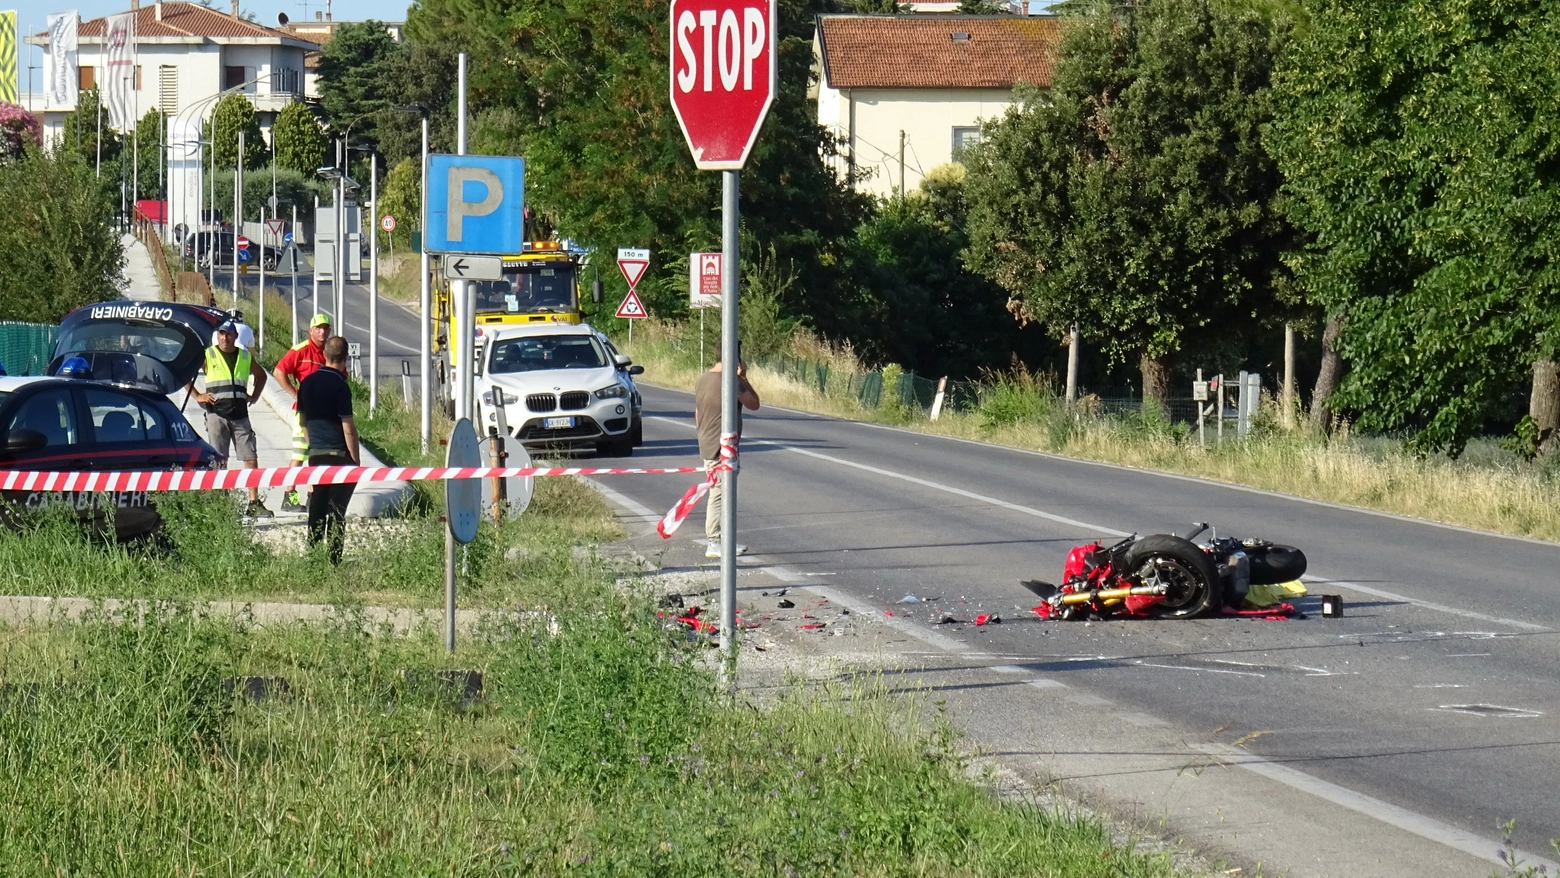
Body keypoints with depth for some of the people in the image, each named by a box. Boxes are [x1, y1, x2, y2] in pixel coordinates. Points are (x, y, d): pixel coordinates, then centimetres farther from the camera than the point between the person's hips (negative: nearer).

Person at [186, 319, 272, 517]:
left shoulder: (245, 357, 13)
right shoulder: (207, 355, 3)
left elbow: (261, 375, 30)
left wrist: (254, 396, 15)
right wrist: (196, 396, -2)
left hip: (240, 415, 3)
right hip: (217, 414, -3)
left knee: (251, 458, -2)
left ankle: (254, 503, 2)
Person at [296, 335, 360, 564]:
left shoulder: (308, 382, 7)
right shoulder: (340, 385, -14)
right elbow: (348, 427, -15)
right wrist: (356, 460, -9)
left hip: (315, 452, 6)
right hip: (339, 454, -6)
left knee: (317, 505, 12)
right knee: (337, 509, -3)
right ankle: (334, 560, -4)